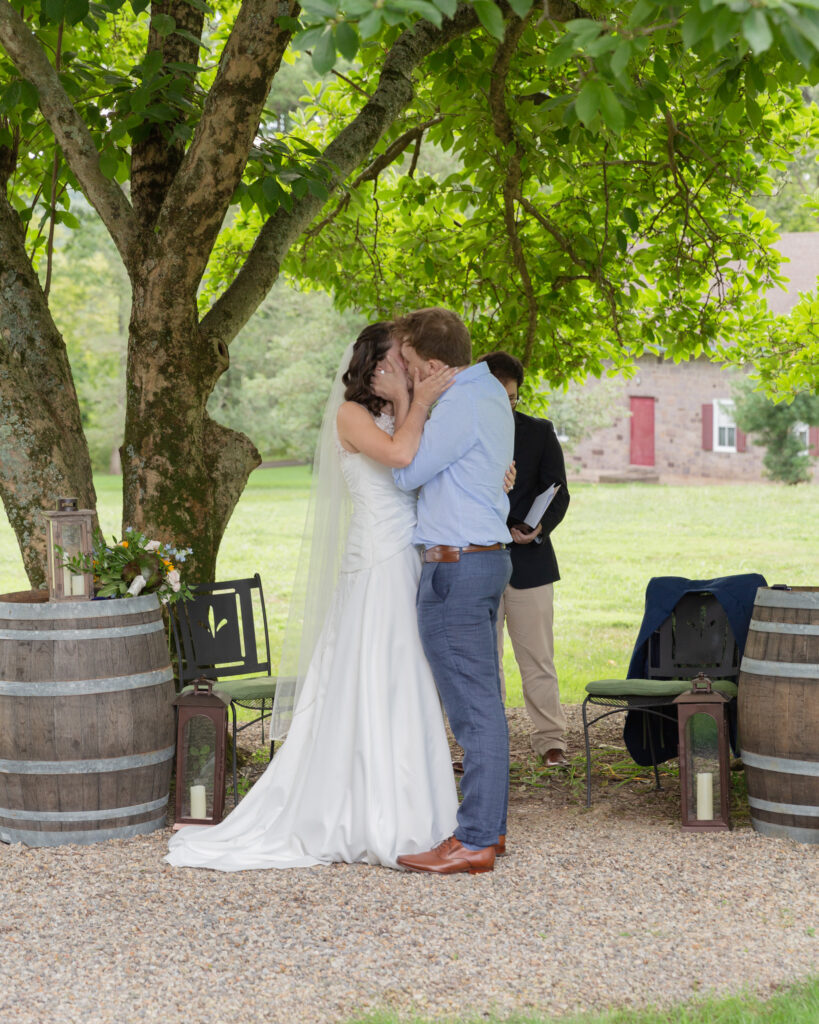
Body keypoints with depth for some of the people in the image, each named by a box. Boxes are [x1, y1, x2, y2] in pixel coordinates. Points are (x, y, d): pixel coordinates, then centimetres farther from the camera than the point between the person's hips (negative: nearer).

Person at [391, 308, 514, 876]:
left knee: (472, 709, -7)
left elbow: (408, 472, -9)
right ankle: (491, 825, 21)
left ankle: (475, 842, -4)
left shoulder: (460, 407, -18)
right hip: (487, 557, 11)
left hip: (456, 566, -11)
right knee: (486, 702, 14)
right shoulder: (491, 393, 14)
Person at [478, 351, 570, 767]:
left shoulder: (540, 432, 6)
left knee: (538, 658, 0)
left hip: (529, 560, -1)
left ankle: (550, 740, 9)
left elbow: (558, 493, 1)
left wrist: (539, 526, -18)